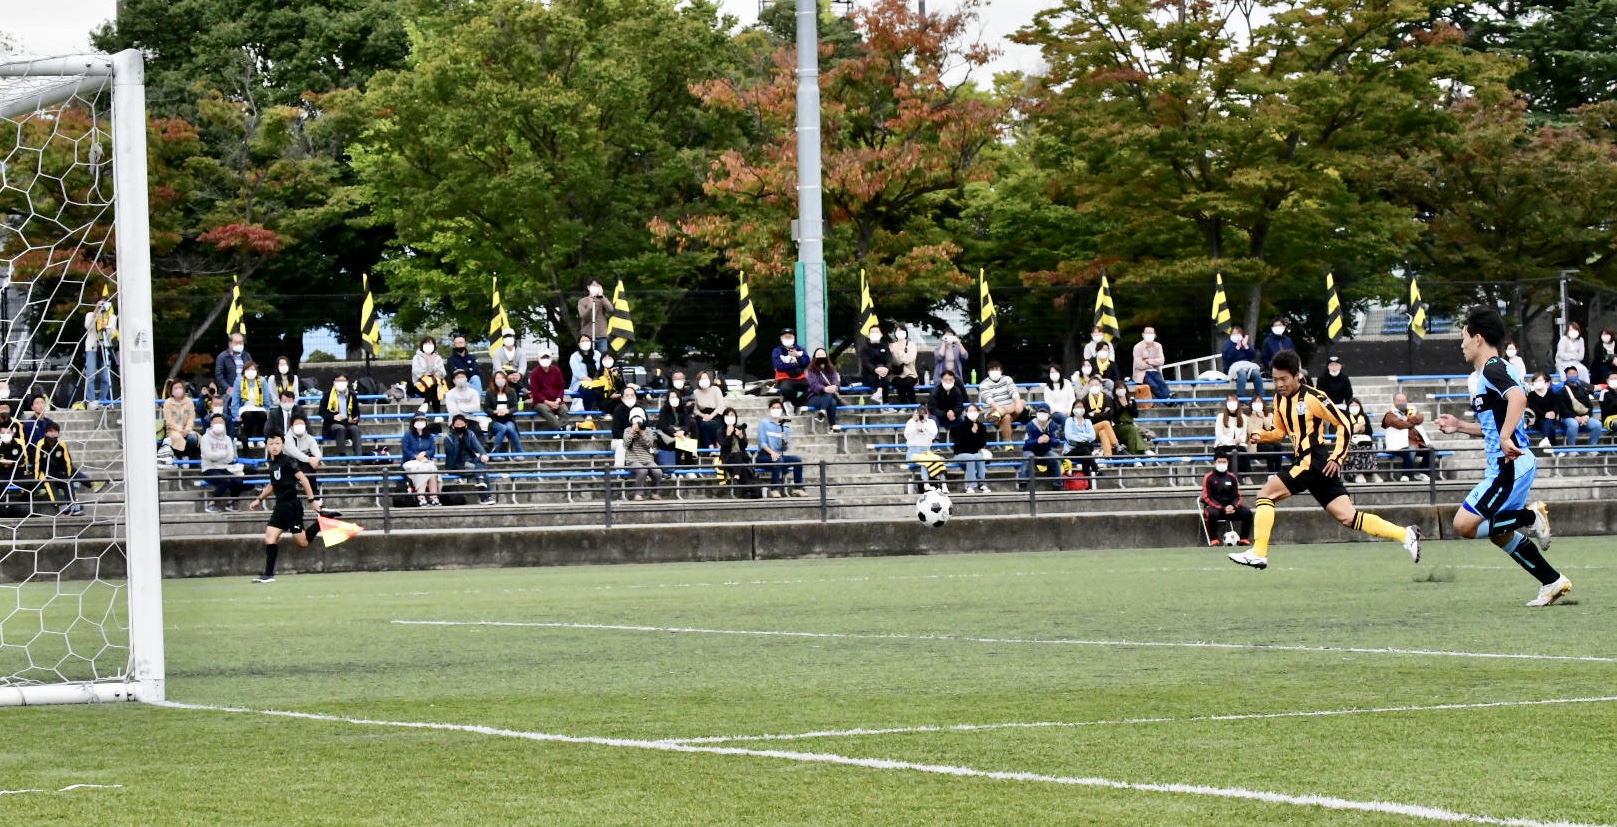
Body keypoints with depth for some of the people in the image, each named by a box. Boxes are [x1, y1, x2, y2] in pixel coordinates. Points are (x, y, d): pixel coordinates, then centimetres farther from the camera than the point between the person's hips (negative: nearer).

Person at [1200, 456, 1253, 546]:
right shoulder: (1208, 478, -2)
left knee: (1247, 512, -19)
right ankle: (1213, 540, -29)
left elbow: (1237, 496, 10)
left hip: (1230, 507, 4)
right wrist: (1223, 509, -20)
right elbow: (1207, 498, -8)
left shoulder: (1232, 478, 11)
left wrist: (1233, 506, -14)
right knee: (1212, 513, -40)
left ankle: (1244, 540, -10)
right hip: (1214, 507, -4)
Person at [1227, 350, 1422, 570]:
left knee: (1266, 494, -12)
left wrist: (1337, 458, -14)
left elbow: (1343, 425, -9)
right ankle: (1405, 534, 5)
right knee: (1348, 517, 3)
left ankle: (1258, 554, -12)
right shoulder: (1280, 398, 12)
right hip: (1305, 462, 8)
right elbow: (1280, 432, 24)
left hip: (1317, 460, -8)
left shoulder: (1313, 397, -12)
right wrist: (1261, 436, 3)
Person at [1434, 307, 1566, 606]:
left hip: (1510, 466, -11)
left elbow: (1518, 396, -32)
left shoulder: (1492, 369, -12)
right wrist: (1459, 427, 24)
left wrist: (1505, 438, -37)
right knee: (1499, 533, 17)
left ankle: (1531, 518, -7)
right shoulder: (1488, 372, 20)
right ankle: (1553, 582, 19)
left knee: (1465, 524, -14)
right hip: (1504, 466, 11)